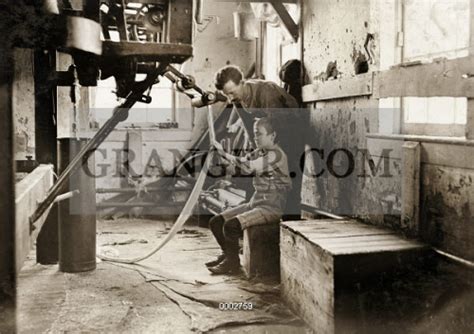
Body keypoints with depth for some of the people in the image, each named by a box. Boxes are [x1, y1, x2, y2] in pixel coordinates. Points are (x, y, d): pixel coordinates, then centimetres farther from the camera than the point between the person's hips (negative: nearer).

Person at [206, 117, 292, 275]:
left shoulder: (276, 155, -16)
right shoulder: (259, 153, 14)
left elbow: (249, 167, -27)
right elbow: (240, 163, 6)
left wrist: (225, 153, -21)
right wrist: (223, 153, -10)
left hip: (272, 208, -9)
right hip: (255, 203, 9)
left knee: (231, 225, -26)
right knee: (215, 222, 0)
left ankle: (232, 263, -5)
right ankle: (226, 254, 18)